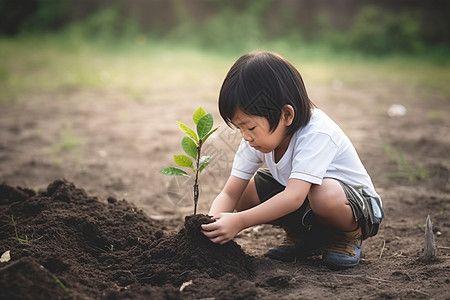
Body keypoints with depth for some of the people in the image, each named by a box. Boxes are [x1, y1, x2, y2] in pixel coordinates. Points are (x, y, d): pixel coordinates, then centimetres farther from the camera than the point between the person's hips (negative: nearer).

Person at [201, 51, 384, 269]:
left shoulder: (315, 134, -32)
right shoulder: (257, 137, -10)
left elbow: (294, 197, -43)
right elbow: (230, 194, -12)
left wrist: (239, 222, -48)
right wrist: (212, 223, -33)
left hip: (356, 206, -7)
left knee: (324, 193, -40)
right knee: (245, 190, -13)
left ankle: (349, 236, -7)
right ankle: (302, 237, 6)